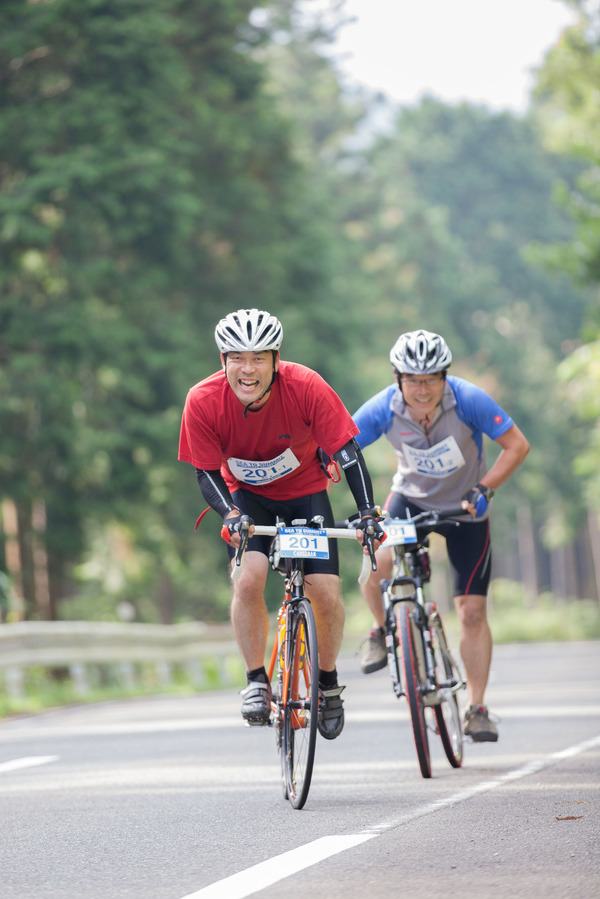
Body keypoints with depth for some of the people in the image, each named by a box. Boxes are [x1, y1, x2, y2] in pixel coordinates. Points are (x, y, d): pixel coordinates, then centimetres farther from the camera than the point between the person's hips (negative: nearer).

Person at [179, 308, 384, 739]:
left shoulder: (306, 387, -30)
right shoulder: (204, 401, -26)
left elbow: (347, 451, -25)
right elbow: (207, 473, -17)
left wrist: (368, 512, -35)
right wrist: (231, 515, -36)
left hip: (305, 490, 0)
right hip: (247, 493, 0)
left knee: (327, 592, -12)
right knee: (248, 578, -25)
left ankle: (329, 683, 14)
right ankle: (257, 680, -7)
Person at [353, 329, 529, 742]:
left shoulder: (469, 400, -26)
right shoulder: (384, 409, -22)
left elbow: (517, 445, -19)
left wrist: (483, 489, -29)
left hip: (465, 507, -1)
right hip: (411, 498, 1)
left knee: (472, 611, -4)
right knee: (376, 562, -29)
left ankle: (477, 709, 11)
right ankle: (383, 631, 2)